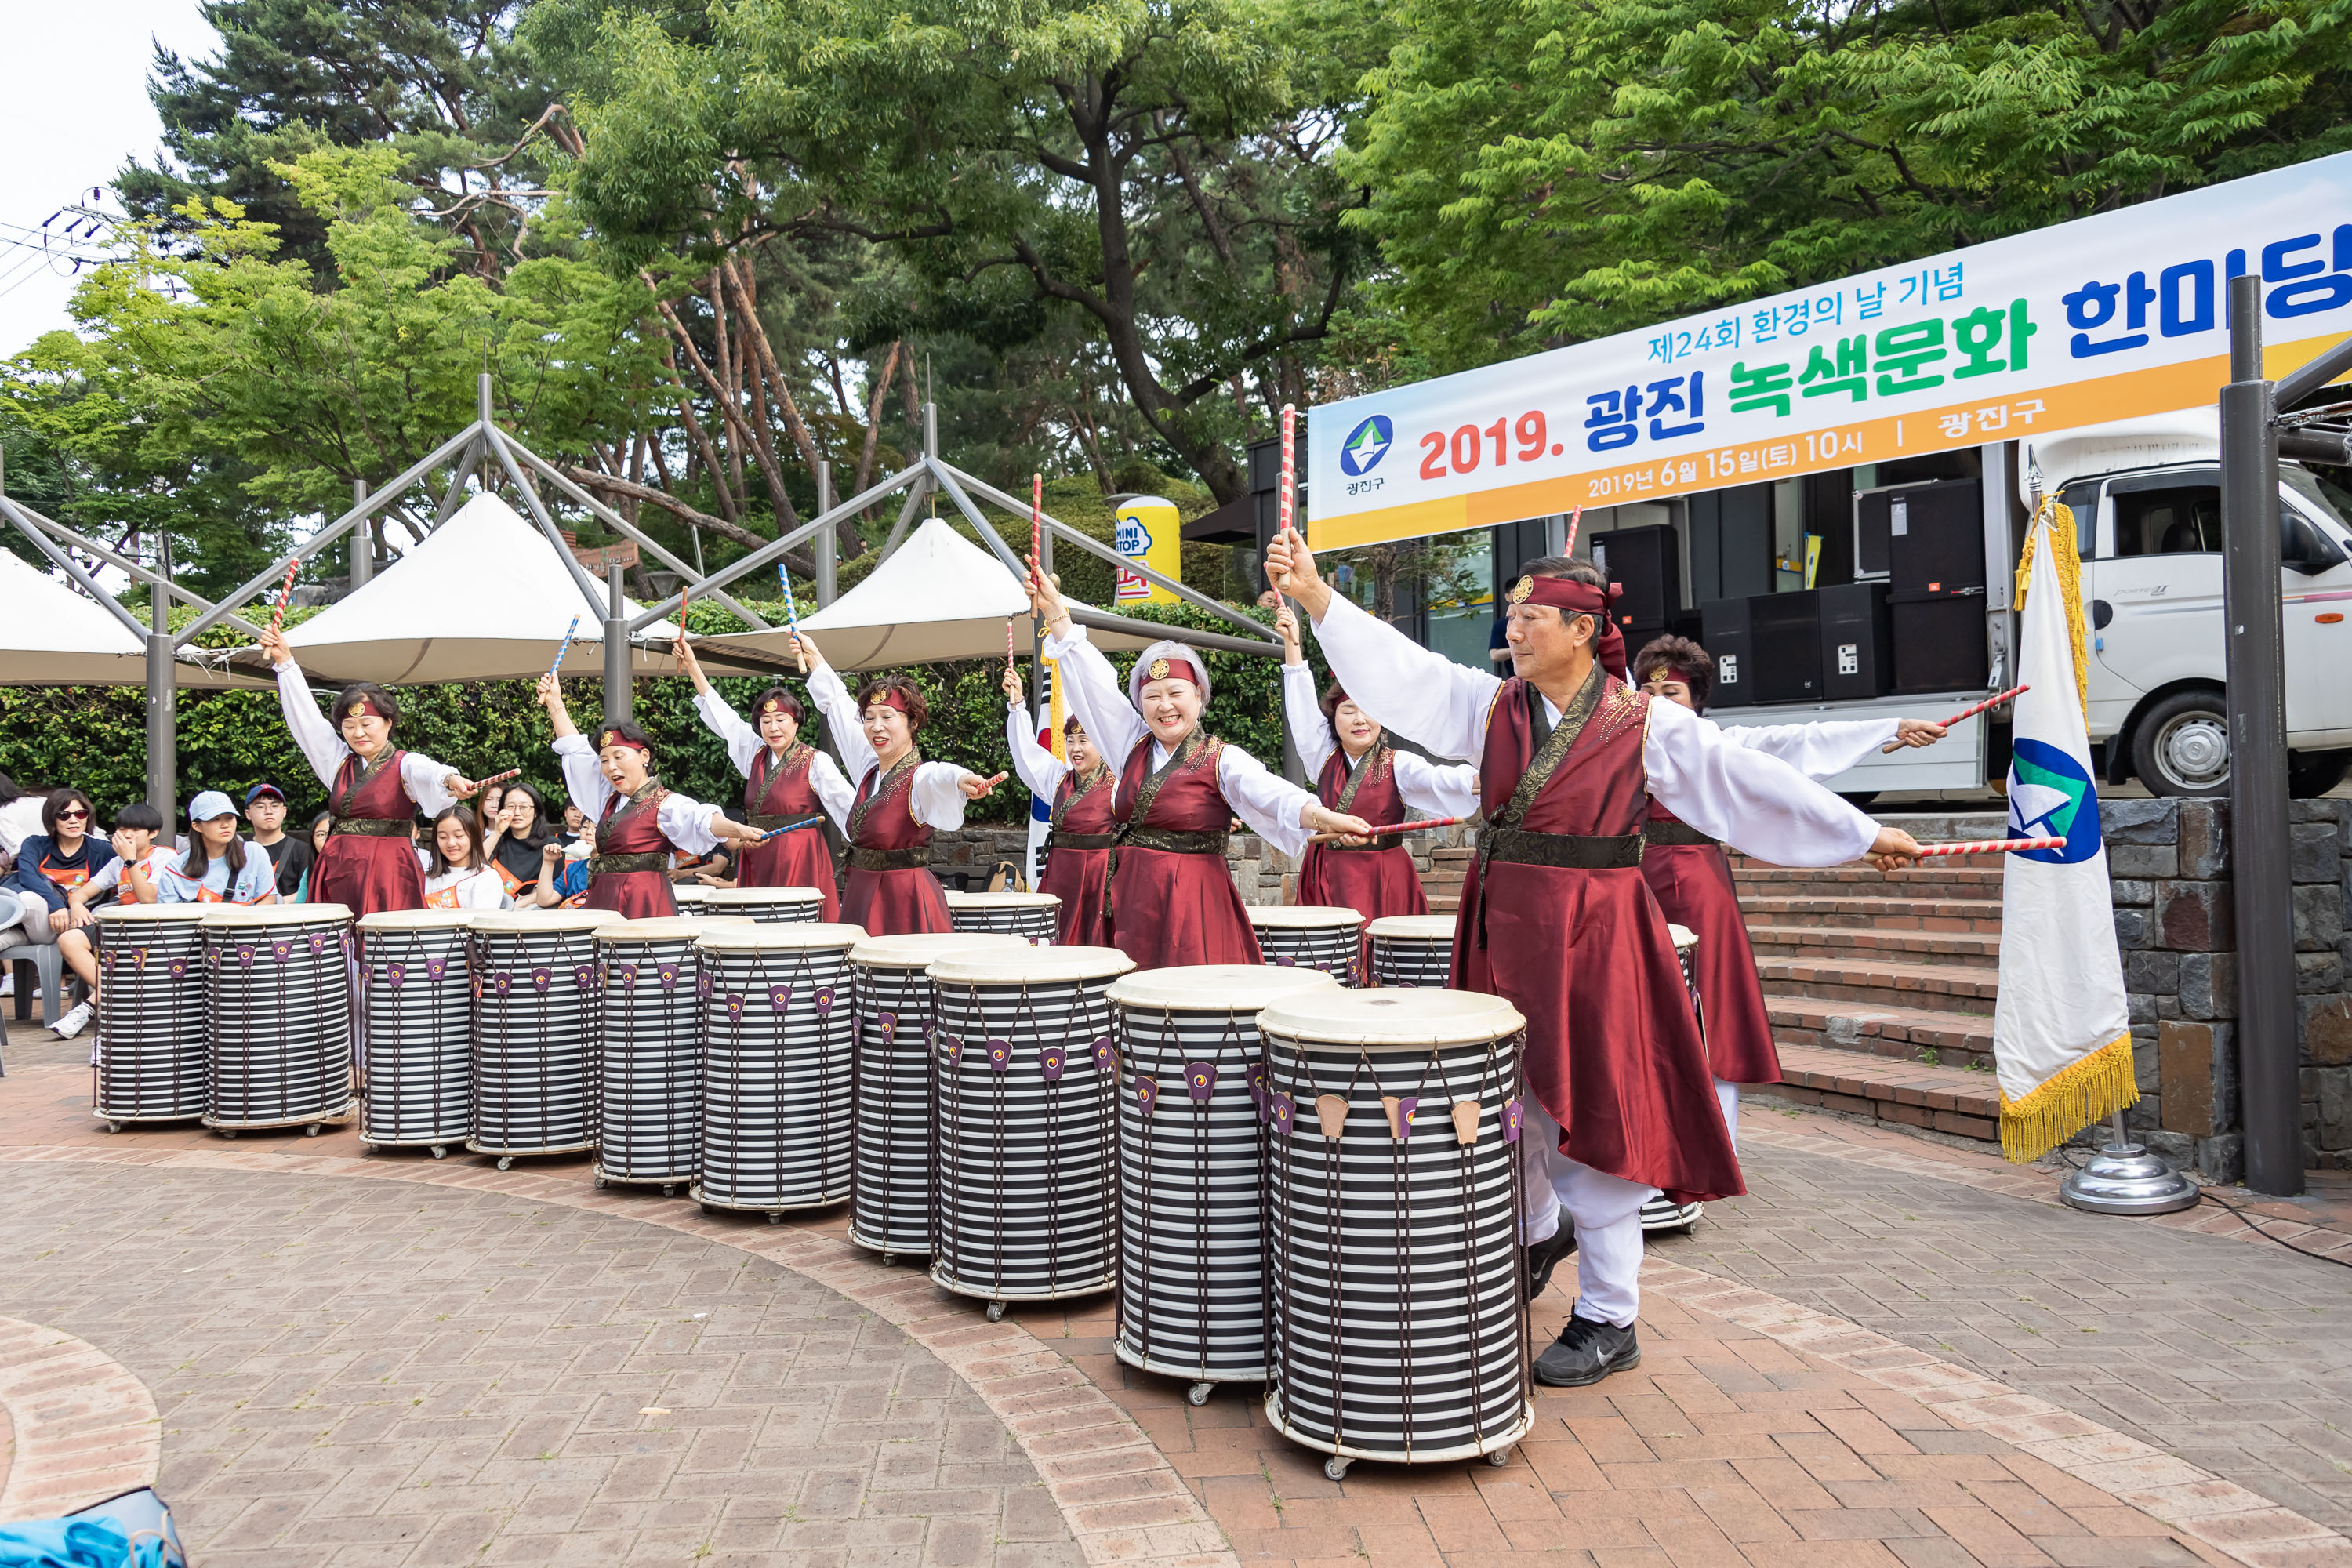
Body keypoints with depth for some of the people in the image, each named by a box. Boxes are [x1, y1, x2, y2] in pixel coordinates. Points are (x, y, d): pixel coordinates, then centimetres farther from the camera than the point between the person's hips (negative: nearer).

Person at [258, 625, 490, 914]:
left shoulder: (406, 764, -2)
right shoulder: (339, 761, 16)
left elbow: (428, 773, -23)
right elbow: (307, 718, 16)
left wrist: (450, 779, -48)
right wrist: (284, 661, 13)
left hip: (389, 877, -5)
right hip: (339, 874, 5)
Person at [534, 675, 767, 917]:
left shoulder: (665, 804, -6)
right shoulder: (610, 798, 17)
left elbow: (700, 819, -25)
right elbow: (576, 750, 24)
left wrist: (738, 829, -45)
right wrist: (555, 703, 23)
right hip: (602, 902, 7)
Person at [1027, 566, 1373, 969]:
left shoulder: (1223, 760, -4)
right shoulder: (1134, 744, 11)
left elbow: (1269, 792, -21)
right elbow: (1094, 682, 12)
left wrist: (1320, 815, -41)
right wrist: (1055, 611, 10)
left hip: (1193, 905, -4)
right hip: (1128, 901, 4)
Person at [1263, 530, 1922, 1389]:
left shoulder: (1644, 724, -6)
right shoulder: (1493, 706, 4)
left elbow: (1751, 779, -5)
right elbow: (1401, 672, -3)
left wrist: (1864, 833, -3)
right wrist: (1317, 597, -13)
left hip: (1592, 933, -4)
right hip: (1503, 927, 4)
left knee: (1594, 1119, 2)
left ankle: (1609, 1320, 16)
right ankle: (1538, 1232, 46)